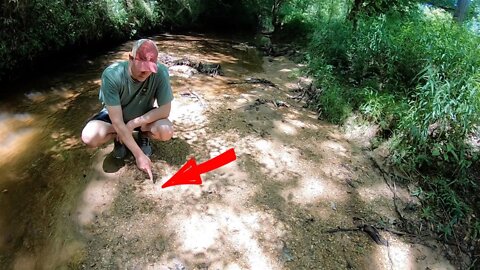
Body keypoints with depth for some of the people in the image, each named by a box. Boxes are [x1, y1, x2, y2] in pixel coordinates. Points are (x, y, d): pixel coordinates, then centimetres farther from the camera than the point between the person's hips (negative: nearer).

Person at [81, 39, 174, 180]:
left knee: (166, 131, -30)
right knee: (89, 137, -28)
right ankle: (119, 136, 6)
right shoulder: (111, 75, -32)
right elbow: (117, 121, -31)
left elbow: (165, 110, -21)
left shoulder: (160, 72, -29)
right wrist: (139, 155, -32)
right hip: (115, 116, 0)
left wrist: (134, 123, -29)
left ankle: (143, 135, 6)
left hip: (144, 117, 1)